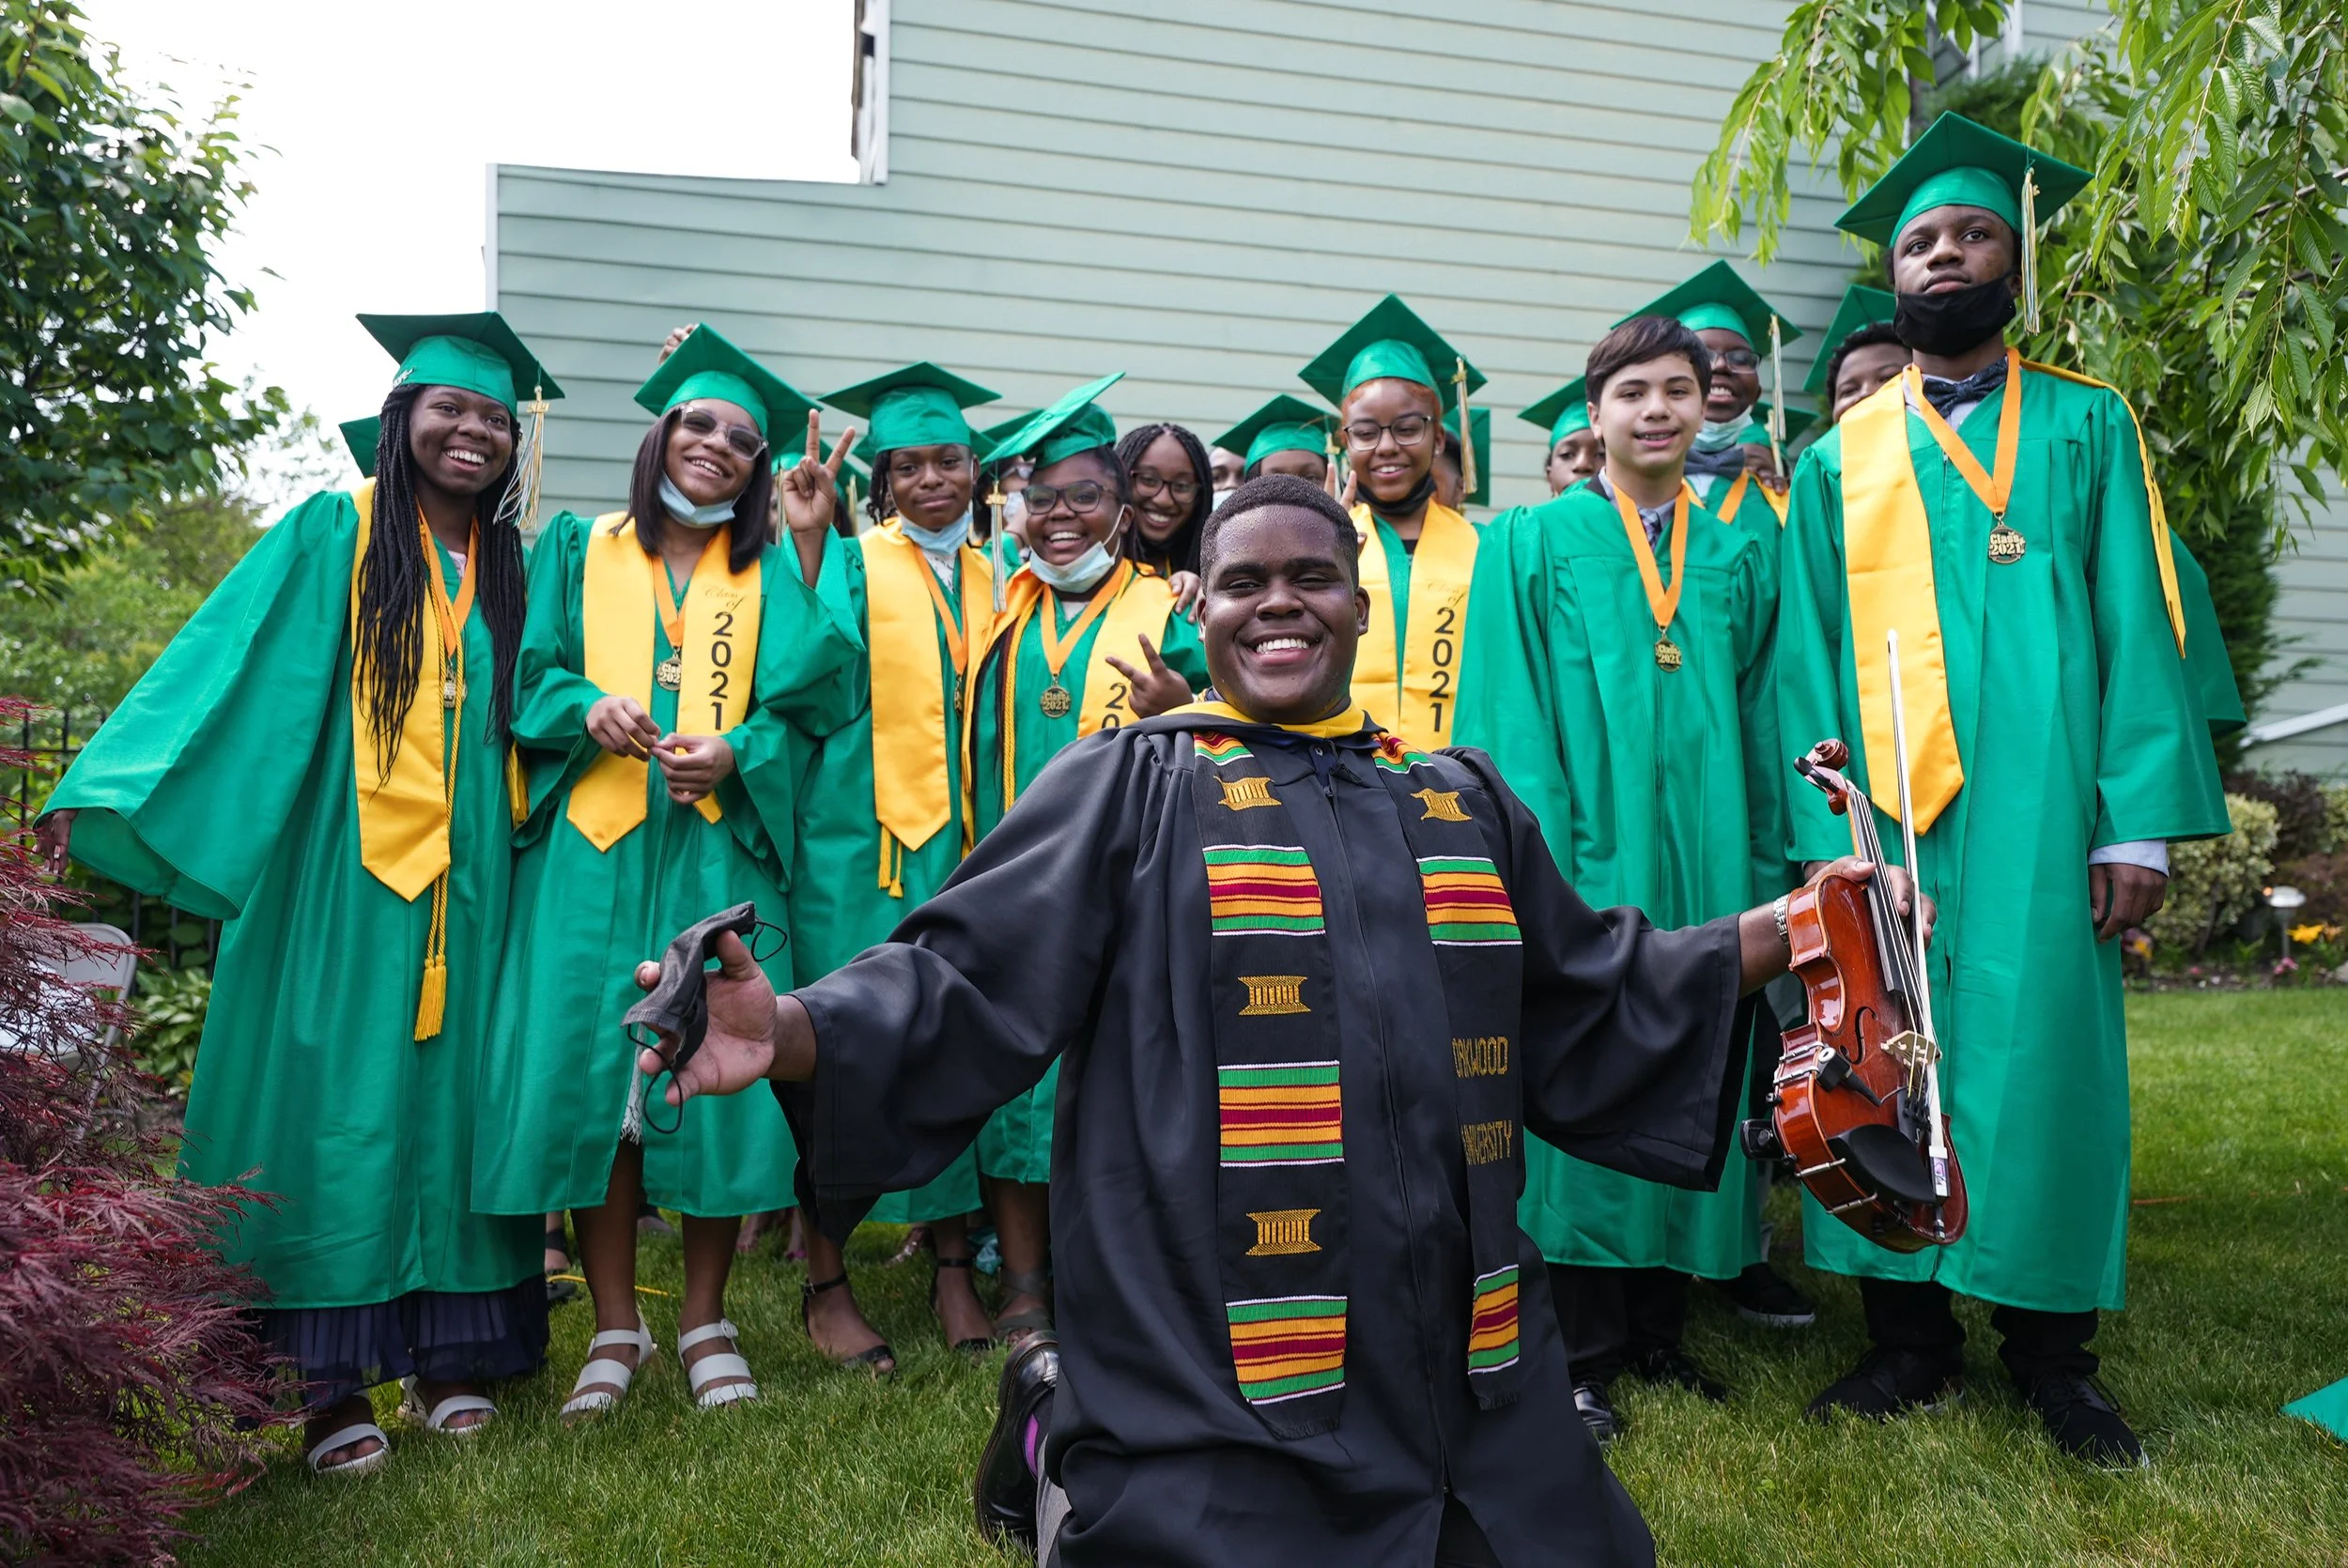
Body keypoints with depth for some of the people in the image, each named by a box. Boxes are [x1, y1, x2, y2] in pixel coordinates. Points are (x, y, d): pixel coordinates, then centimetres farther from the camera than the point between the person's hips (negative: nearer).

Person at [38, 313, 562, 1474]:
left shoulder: (514, 570, 13)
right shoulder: (332, 539, 2)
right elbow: (215, 664, -5)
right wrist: (100, 792, -13)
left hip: (469, 885, 4)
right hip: (345, 876, -3)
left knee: (450, 1094, 6)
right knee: (338, 1102, -3)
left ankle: (448, 1346, 14)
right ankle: (329, 1374, 4)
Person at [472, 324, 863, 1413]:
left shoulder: (773, 571, 15)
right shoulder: (579, 549, 15)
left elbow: (802, 701, 4)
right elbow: (534, 677, 7)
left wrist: (733, 756, -14)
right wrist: (590, 707, -14)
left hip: (718, 852, 0)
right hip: (593, 847, 0)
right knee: (589, 1070, -3)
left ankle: (705, 1320, 12)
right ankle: (615, 1328, 9)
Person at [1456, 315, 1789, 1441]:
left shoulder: (1738, 560, 14)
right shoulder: (1531, 545, 2)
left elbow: (1759, 727, 14)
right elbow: (1512, 725, -4)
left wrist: (1765, 873, 6)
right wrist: (1552, 875, -14)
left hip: (1708, 864, 4)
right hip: (1587, 861, -4)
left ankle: (1659, 1334, 22)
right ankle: (1587, 1356, 11)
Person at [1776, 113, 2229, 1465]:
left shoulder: (2089, 426, 9)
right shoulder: (1840, 461, 11)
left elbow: (2138, 626, 2)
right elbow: (1810, 655, 6)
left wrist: (2143, 822, -8)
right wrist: (1826, 832, -5)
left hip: (2038, 814, -1)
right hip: (1885, 817, 1)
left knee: (2042, 1049, 0)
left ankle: (2052, 1345, 16)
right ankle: (1913, 1338, 16)